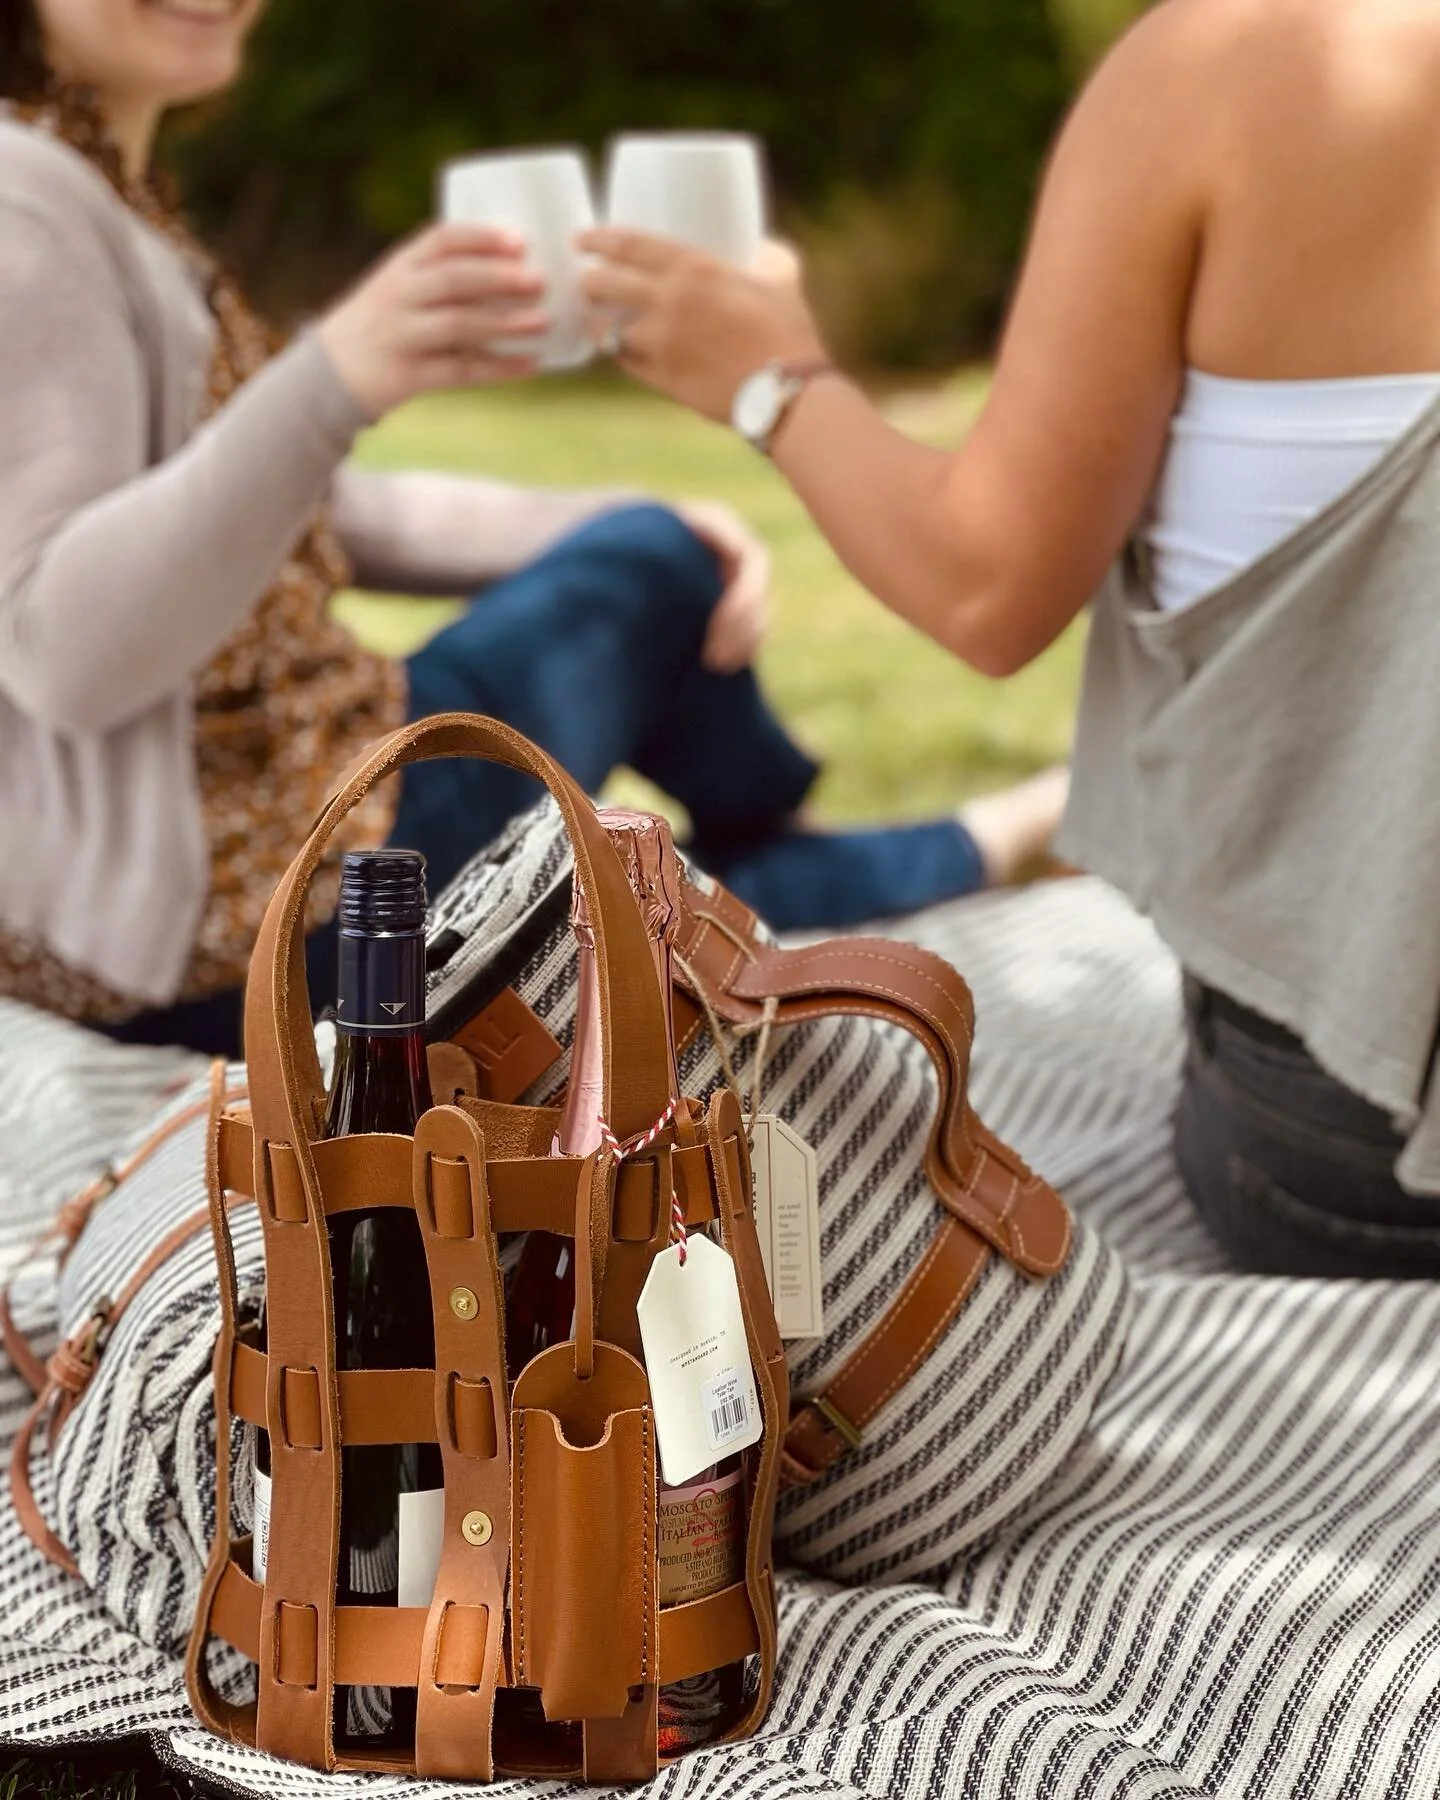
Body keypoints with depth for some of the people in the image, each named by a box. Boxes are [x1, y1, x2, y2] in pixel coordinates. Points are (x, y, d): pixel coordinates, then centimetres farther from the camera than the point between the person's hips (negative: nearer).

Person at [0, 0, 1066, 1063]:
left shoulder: (102, 190, 12)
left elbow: (314, 519, 14)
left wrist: (601, 532, 1)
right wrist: (332, 383, -39)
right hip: (226, 913, -9)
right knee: (651, 572, 5)